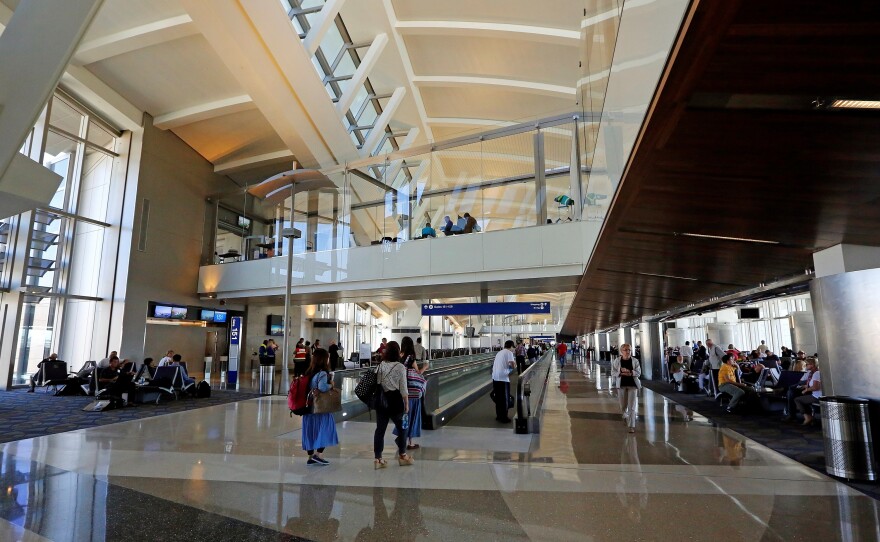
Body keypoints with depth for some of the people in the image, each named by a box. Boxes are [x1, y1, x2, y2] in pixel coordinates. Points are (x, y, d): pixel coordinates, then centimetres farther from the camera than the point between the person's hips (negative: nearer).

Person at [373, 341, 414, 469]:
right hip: (395, 400, -3)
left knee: (380, 429, 8)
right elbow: (403, 388, -9)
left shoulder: (380, 366, 0)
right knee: (402, 427, 15)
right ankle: (402, 455, 27)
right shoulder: (400, 367, -10)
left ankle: (378, 459, 11)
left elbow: (376, 383, 2)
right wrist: (406, 404, 0)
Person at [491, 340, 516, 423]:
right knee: (504, 398, 4)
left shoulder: (499, 353, 19)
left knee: (497, 397, 15)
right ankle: (504, 418, 11)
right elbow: (512, 365, -14)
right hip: (503, 378, -7)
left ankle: (498, 416, 24)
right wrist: (515, 362, 5)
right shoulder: (509, 353, -5)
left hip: (495, 377, 7)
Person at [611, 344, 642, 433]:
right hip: (621, 385, 1)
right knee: (623, 405, 13)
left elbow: (639, 372, -5)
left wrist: (631, 373, -21)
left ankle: (631, 426, 2)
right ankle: (625, 417, 45)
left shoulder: (635, 361, -3)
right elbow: (613, 373, -3)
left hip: (633, 385, -1)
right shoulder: (616, 361, -3)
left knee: (632, 406, -5)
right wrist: (621, 373, -20)